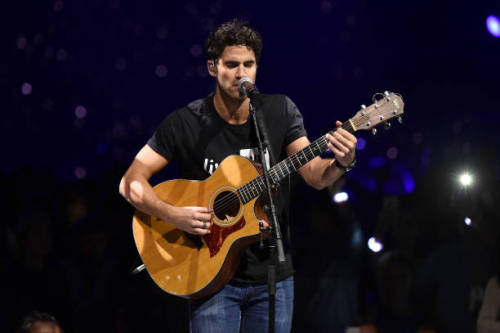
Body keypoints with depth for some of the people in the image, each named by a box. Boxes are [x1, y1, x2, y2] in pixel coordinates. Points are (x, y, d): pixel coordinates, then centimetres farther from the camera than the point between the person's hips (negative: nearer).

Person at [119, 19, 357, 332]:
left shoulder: (280, 112, 1)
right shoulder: (185, 123, -7)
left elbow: (316, 176, -6)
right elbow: (131, 182, -7)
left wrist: (341, 163, -28)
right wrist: (174, 215, -22)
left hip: (272, 273, 2)